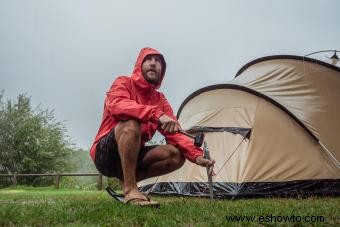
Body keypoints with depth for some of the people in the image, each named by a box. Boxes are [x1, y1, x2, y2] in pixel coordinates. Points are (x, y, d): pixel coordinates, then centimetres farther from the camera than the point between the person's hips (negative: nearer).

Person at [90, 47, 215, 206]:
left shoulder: (160, 100, 7)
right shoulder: (123, 83, -8)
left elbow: (174, 133, -1)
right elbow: (117, 105, -32)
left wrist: (196, 155, -18)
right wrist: (156, 114, -44)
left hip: (133, 155, 6)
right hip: (105, 155, -6)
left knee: (176, 155, -12)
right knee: (131, 123, -35)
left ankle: (126, 180, -3)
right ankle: (130, 190, -31)